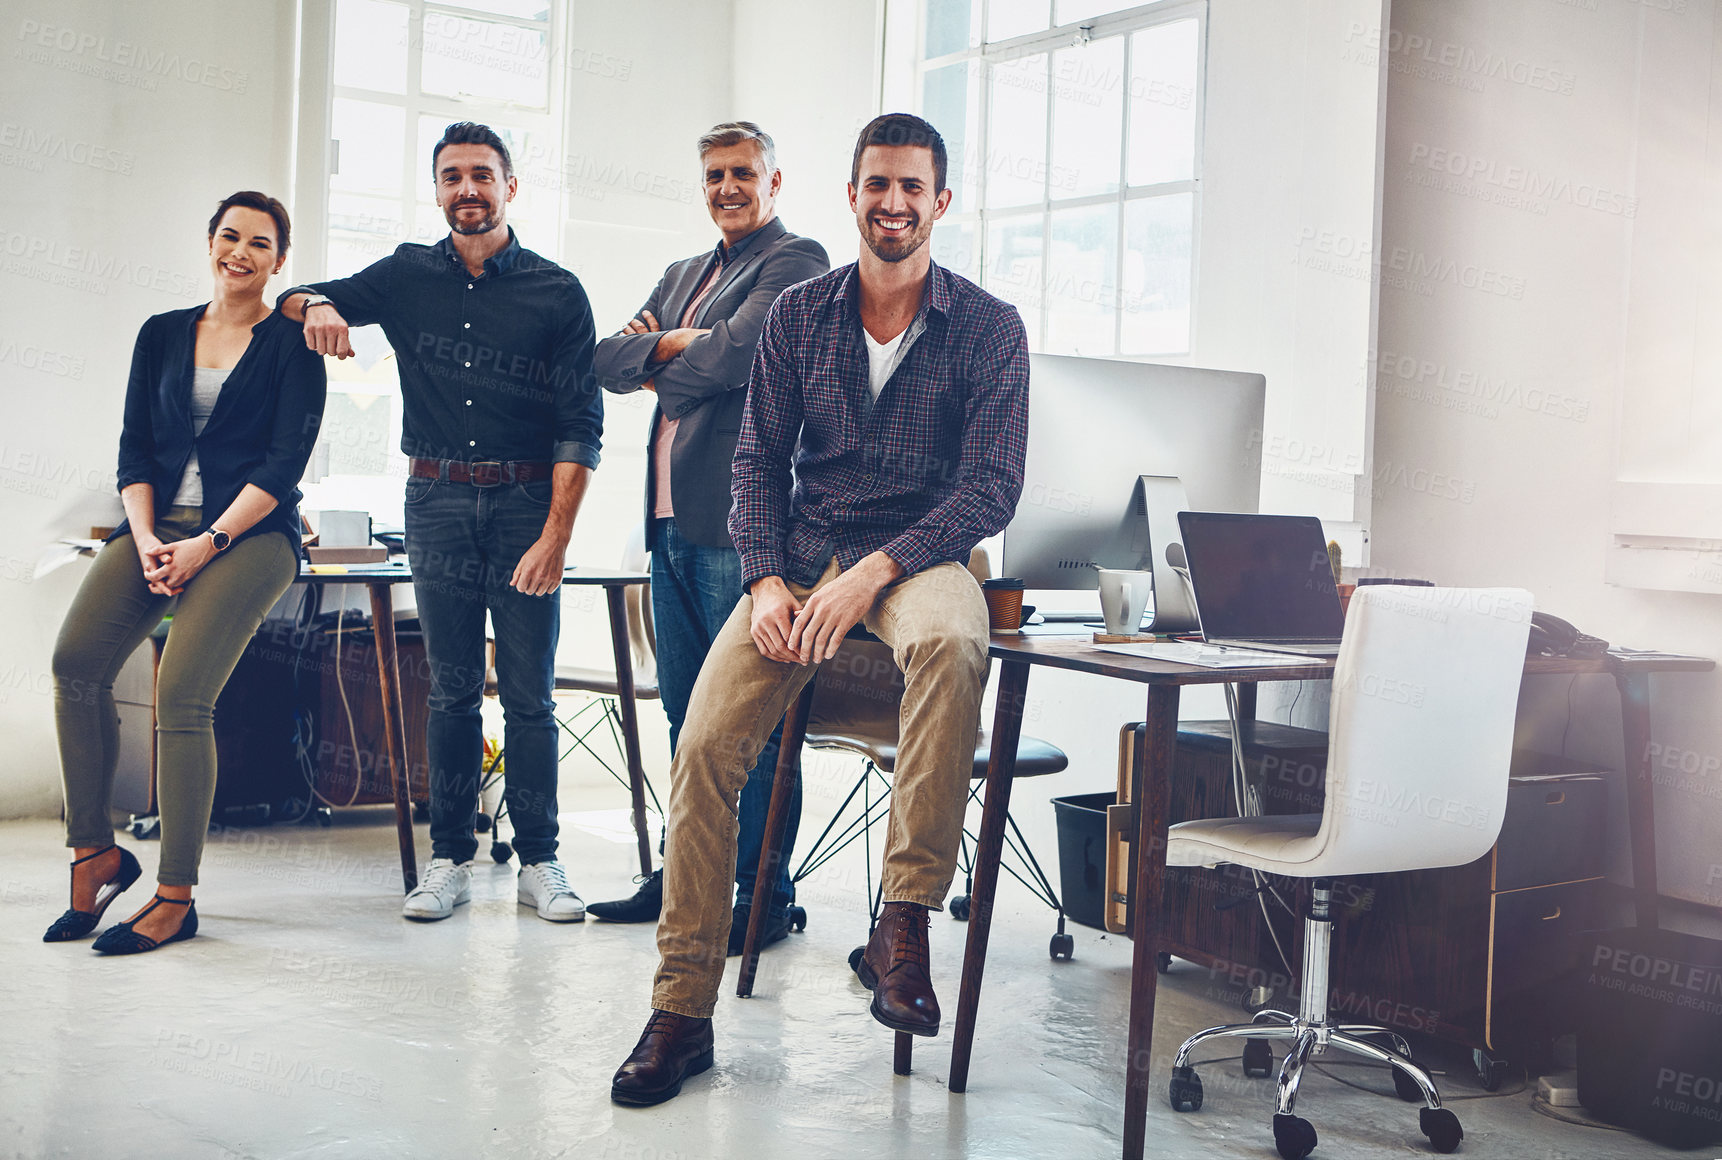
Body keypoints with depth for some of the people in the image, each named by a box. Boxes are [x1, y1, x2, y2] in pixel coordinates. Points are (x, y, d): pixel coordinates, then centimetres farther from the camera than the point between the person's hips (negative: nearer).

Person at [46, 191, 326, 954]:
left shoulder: (291, 345, 3)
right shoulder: (162, 335, 16)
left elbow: (283, 464, -4)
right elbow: (134, 448, 12)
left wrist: (206, 545, -13)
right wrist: (146, 541, -5)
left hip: (252, 533, -4)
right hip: (158, 526, 5)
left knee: (181, 692, -21)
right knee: (76, 662, -18)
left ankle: (176, 898, -11)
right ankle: (96, 854, -3)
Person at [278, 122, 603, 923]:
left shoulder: (557, 293, 1)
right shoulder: (407, 277, 9)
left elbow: (580, 425, -3)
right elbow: (295, 302, 16)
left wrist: (556, 533, -13)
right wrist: (316, 307, -10)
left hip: (527, 503, -2)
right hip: (436, 502, 2)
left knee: (529, 695, -1)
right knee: (451, 691, 6)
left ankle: (538, 859, 8)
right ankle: (450, 858, 13)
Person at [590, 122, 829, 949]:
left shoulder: (796, 263, -1)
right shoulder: (683, 276, 24)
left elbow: (734, 353, -17)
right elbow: (608, 362, 13)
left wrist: (661, 368, 1)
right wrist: (673, 344, -6)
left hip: (741, 523, -8)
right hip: (673, 519, 8)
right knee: (685, 710, 14)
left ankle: (763, 896, 1)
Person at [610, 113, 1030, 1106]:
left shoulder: (989, 328, -1)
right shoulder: (798, 314, 9)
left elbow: (992, 488, -8)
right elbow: (760, 461, 9)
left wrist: (872, 574, -20)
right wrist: (768, 581, -8)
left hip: (919, 552, -3)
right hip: (799, 557, 3)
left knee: (951, 642, -40)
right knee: (704, 745, -16)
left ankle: (905, 928, -30)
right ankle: (683, 1011, -4)